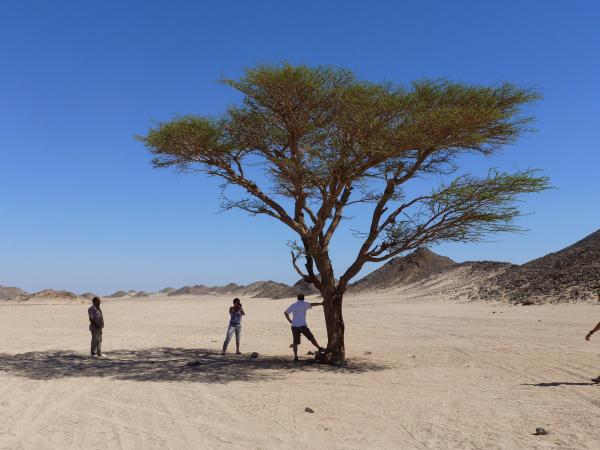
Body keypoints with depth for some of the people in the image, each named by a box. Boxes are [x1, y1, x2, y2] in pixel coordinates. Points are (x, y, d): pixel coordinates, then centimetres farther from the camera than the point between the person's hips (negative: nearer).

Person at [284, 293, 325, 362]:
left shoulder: (292, 305, 12)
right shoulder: (304, 304, -2)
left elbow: (285, 312, 17)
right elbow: (312, 304, -18)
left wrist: (290, 321, 18)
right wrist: (321, 303, -16)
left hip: (294, 326, 4)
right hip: (302, 325, -4)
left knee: (295, 342, 4)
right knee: (311, 338, 9)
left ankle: (295, 356, -2)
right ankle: (319, 348, 21)